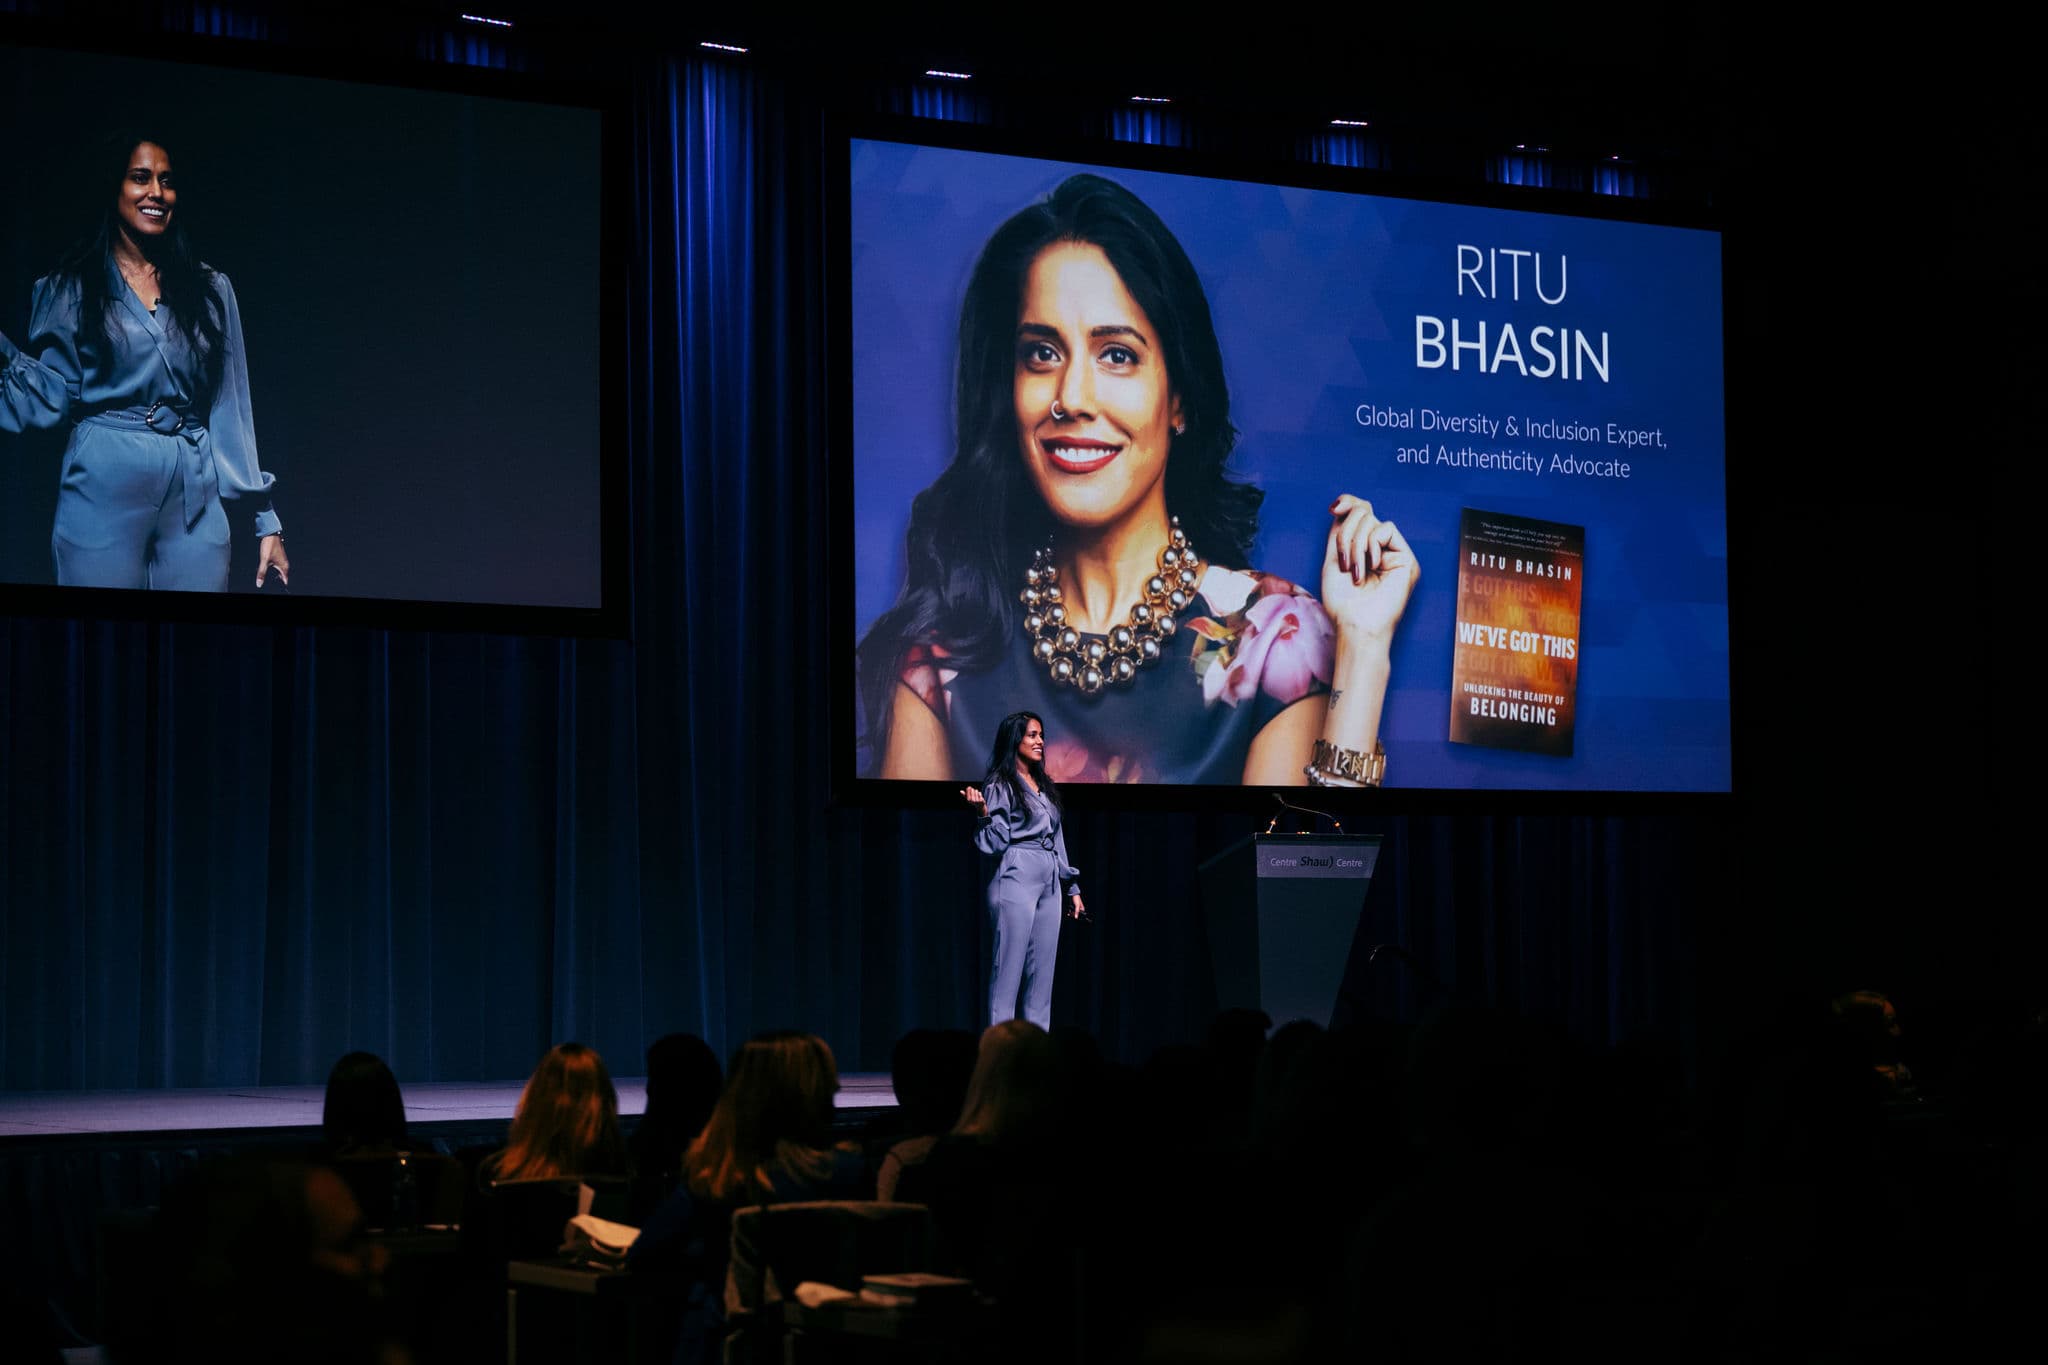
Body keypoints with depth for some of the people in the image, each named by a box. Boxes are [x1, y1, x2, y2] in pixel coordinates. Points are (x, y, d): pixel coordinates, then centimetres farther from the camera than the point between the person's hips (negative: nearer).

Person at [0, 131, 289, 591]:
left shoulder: (210, 290, 11)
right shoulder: (70, 289, 6)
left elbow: (230, 410, 9)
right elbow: (51, 394, 2)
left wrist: (265, 521, 5)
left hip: (197, 497, 2)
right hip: (104, 489, -2)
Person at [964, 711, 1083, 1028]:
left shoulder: (1045, 787, 18)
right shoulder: (999, 786, -4)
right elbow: (995, 842, -9)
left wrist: (1072, 888, 19)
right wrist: (983, 813, -27)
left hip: (1049, 885, 7)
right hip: (1015, 881, -7)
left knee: (1042, 976, 6)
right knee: (1008, 973, -8)